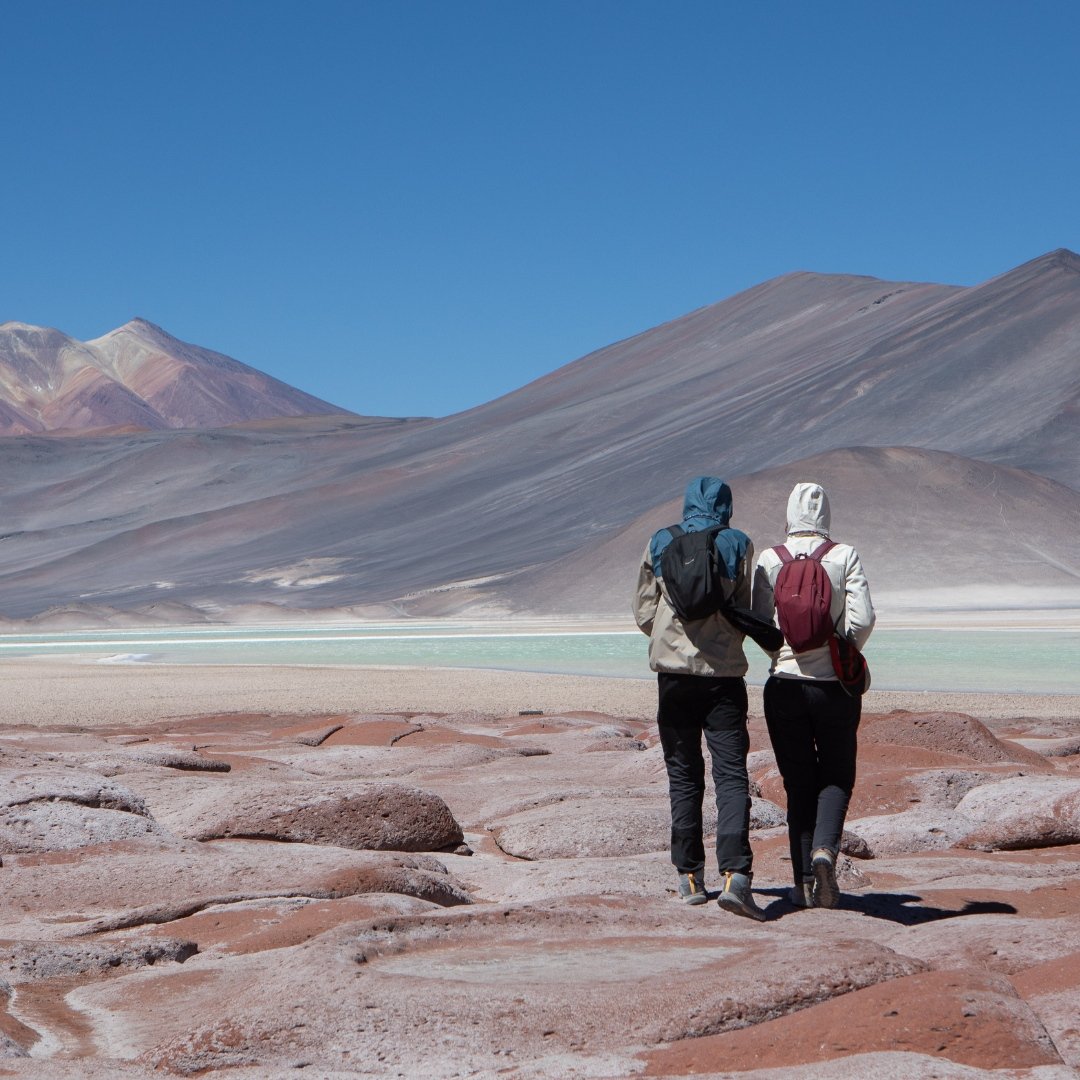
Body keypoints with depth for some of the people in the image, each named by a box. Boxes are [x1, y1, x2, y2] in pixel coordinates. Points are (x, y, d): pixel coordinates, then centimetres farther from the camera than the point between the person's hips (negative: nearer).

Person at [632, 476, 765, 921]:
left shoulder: (660, 545, 3)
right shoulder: (738, 546, -1)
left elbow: (643, 612, 6)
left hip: (673, 672, 2)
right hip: (724, 673, -2)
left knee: (684, 776, 12)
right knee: (731, 775, -3)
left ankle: (690, 878, 15)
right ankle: (735, 876, -18)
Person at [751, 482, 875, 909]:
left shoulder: (770, 560, -3)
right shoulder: (844, 556, -4)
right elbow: (862, 619, -12)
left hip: (785, 685, 1)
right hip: (835, 686, -1)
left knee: (798, 782, 11)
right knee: (837, 776, 14)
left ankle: (804, 883, 10)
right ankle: (824, 850, -13)